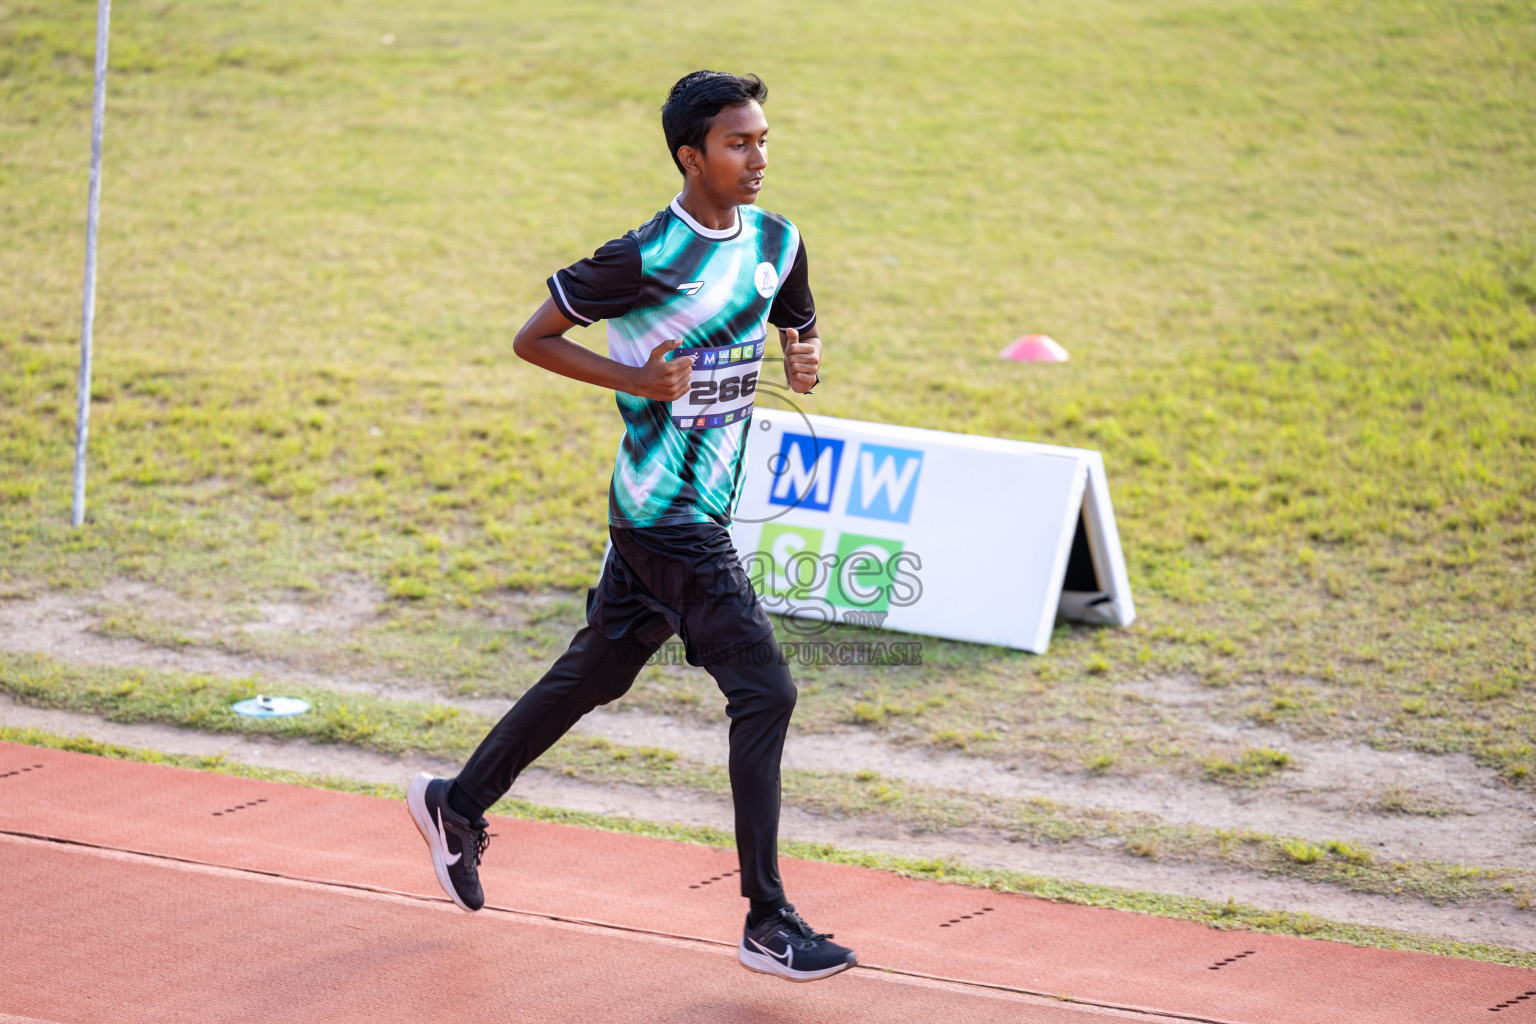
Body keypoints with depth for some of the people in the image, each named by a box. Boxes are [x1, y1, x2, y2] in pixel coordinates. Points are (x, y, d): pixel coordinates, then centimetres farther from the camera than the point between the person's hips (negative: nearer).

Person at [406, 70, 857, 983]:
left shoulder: (777, 242, 4)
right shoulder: (647, 258, -18)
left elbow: (800, 324, 20)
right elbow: (533, 338, -9)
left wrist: (806, 361, -3)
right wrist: (636, 380, -20)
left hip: (702, 509, 8)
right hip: (669, 515, -8)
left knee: (596, 674, 20)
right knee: (765, 692, -13)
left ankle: (459, 804, 39)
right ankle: (768, 924, -9)